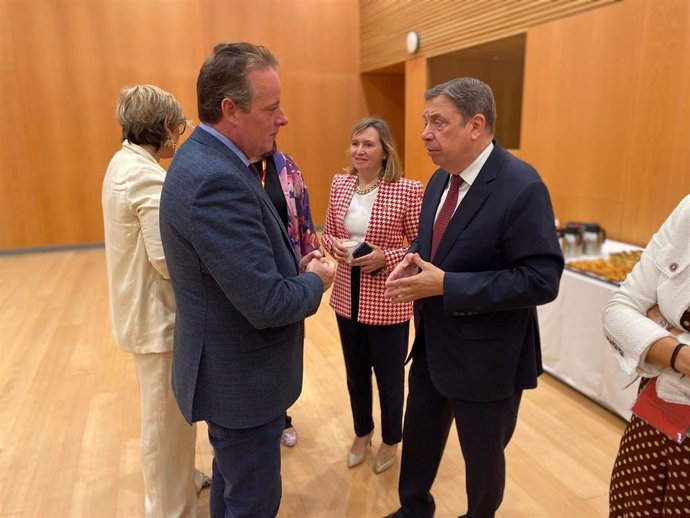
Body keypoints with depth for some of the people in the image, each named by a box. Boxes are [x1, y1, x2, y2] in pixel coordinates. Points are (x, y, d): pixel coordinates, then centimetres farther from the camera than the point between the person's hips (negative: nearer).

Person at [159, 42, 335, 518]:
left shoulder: (205, 159, 3)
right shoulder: (217, 180, -29)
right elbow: (266, 304, -30)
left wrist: (294, 264, 0)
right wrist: (316, 281, -11)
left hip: (230, 366, 10)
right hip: (242, 378, -10)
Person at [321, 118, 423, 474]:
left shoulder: (407, 190, -14)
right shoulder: (340, 184, 1)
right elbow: (327, 232, 10)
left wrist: (386, 257, -23)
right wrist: (335, 245, -11)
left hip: (387, 302, -4)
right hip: (347, 298, 5)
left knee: (389, 376, 14)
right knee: (356, 374, 22)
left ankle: (390, 441, 41)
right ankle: (362, 434, 47)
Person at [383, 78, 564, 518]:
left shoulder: (521, 187, -22)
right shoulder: (441, 179, 4)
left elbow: (541, 280, -25)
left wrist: (447, 286, -28)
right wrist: (412, 262, -8)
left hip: (486, 358, -7)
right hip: (432, 345, 8)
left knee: (483, 455, 18)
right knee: (419, 440, 24)